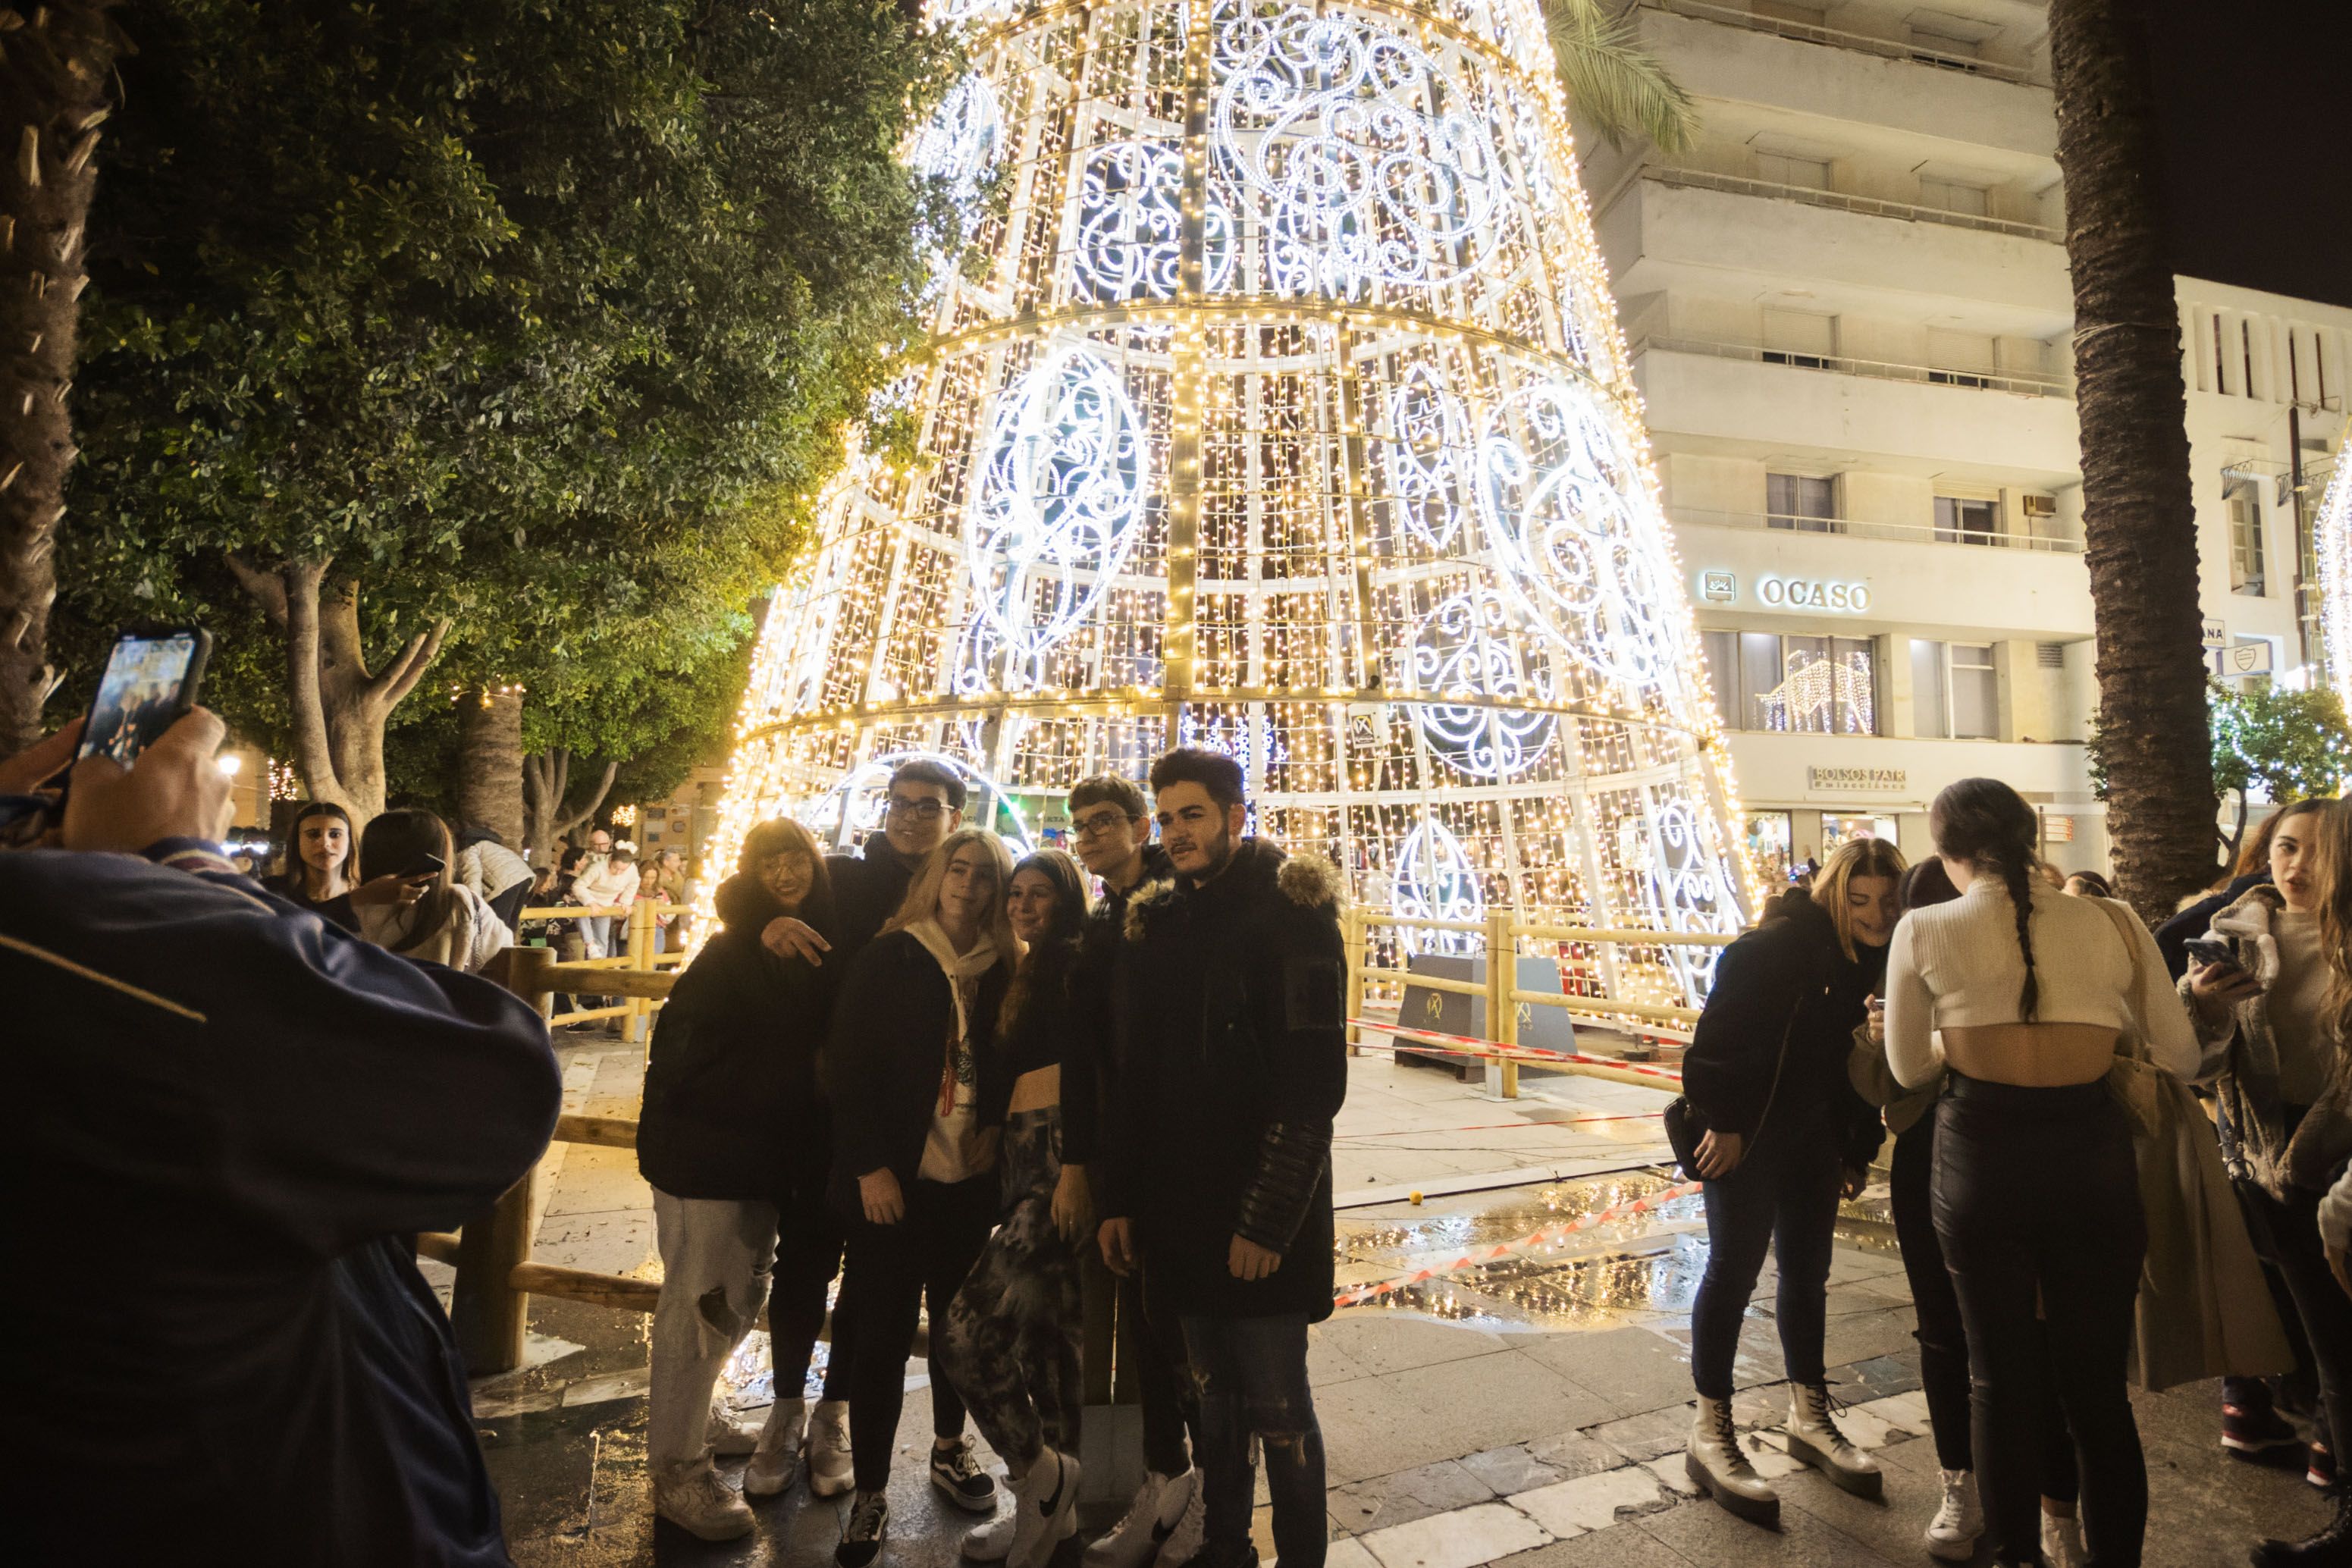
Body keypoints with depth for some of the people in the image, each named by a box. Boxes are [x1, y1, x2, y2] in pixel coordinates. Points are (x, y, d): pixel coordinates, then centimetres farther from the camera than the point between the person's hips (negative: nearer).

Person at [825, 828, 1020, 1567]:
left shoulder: (1005, 970, 2)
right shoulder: (885, 959, -6)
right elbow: (847, 1069, -8)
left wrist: (999, 1129, -4)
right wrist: (871, 1167, -12)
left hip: (970, 1178, 3)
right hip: (895, 1179, -3)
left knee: (958, 1319, 15)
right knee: (883, 1334, 4)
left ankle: (950, 1449, 38)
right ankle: (870, 1491, 20)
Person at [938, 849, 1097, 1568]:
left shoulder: (1077, 965, -7)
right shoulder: (1030, 972, 20)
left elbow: (1082, 1070, -16)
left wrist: (1075, 1168, -22)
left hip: (1061, 1163, -9)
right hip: (1025, 1161, 9)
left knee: (968, 1329, -12)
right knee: (1043, 1332, 16)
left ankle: (1039, 1476, 7)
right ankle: (1056, 1504, 29)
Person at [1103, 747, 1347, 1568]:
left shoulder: (1291, 912, -9)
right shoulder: (1154, 923, 10)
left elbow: (1313, 1083, -15)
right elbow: (1133, 1075, 11)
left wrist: (1266, 1219, -18)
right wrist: (1120, 1200, 6)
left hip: (1263, 1218, -5)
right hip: (1180, 1207, 5)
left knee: (1276, 1406, 6)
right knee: (1215, 1396, 17)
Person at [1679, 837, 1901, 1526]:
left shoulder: (1877, 959, 2)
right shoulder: (1781, 943, -21)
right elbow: (1721, 1030, -23)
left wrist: (1858, 1147, 8)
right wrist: (1723, 1121, -21)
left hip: (1814, 1135, 7)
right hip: (1747, 1131, -7)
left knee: (1807, 1273, 16)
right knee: (1735, 1268, -2)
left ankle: (1809, 1417, 33)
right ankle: (1710, 1433, 10)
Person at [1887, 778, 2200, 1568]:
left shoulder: (1923, 931, -4)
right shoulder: (2113, 924, 0)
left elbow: (1909, 1068, 4)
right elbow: (2181, 1056, 7)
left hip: (1980, 1154, -1)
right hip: (2093, 1154, 2)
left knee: (2001, 1380, 13)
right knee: (2098, 1385, 14)